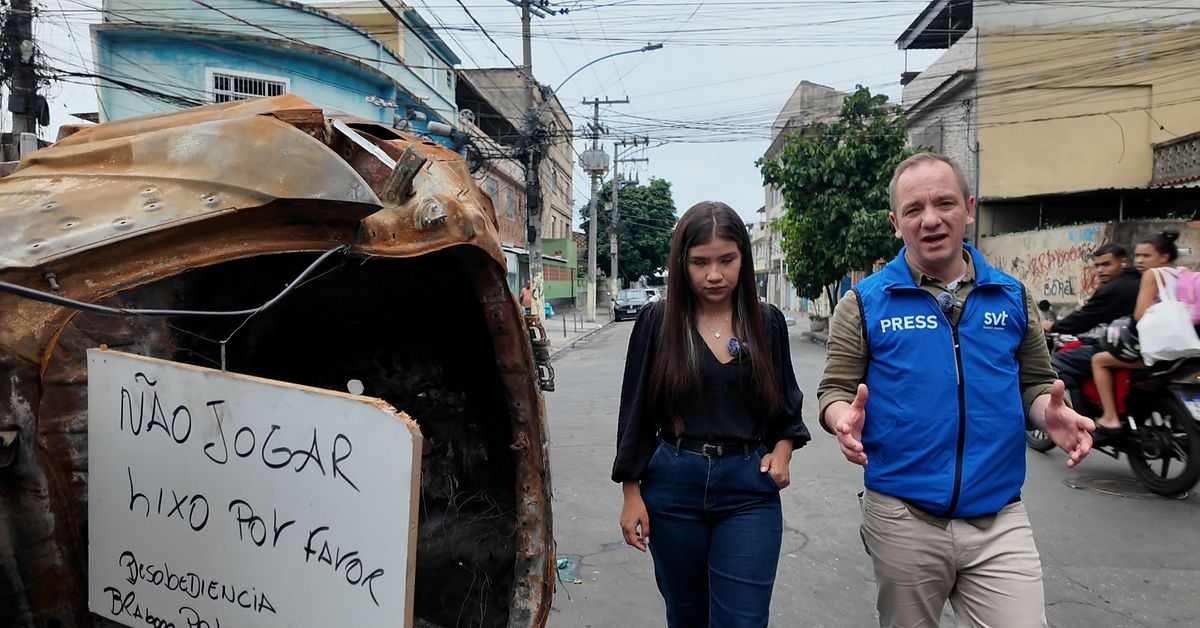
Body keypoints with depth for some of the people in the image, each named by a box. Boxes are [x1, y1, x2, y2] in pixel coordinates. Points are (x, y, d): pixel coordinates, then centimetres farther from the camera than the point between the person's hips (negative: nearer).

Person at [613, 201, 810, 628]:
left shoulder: (767, 322, 2)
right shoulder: (658, 321, -3)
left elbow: (787, 402, 14)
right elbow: (636, 410, 0)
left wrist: (783, 449, -5)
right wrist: (632, 494, -2)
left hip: (749, 490, 0)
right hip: (673, 485, 0)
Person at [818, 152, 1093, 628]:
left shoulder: (1011, 297, 5)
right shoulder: (865, 302, -4)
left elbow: (1034, 383, 13)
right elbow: (836, 389, -2)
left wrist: (1050, 413, -10)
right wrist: (844, 420, -24)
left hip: (1000, 520, 2)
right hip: (902, 518, -1)